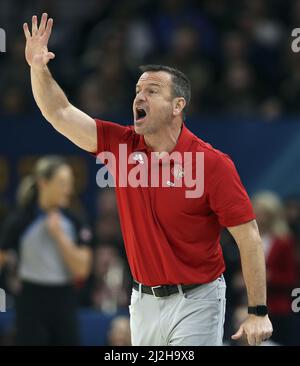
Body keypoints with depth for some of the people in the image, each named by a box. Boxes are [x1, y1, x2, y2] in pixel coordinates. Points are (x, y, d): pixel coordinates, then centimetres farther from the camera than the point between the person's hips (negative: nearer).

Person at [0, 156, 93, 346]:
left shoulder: (74, 222, 2)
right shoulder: (21, 220, -9)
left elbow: (81, 269, -5)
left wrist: (59, 235, -13)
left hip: (65, 303, 4)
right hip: (33, 303, -4)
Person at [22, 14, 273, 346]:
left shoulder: (212, 163, -14)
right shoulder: (121, 146, 2)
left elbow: (248, 237, -12)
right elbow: (60, 113, 3)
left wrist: (258, 312, -15)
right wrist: (38, 67, -14)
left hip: (195, 302, -5)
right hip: (143, 301, 5)